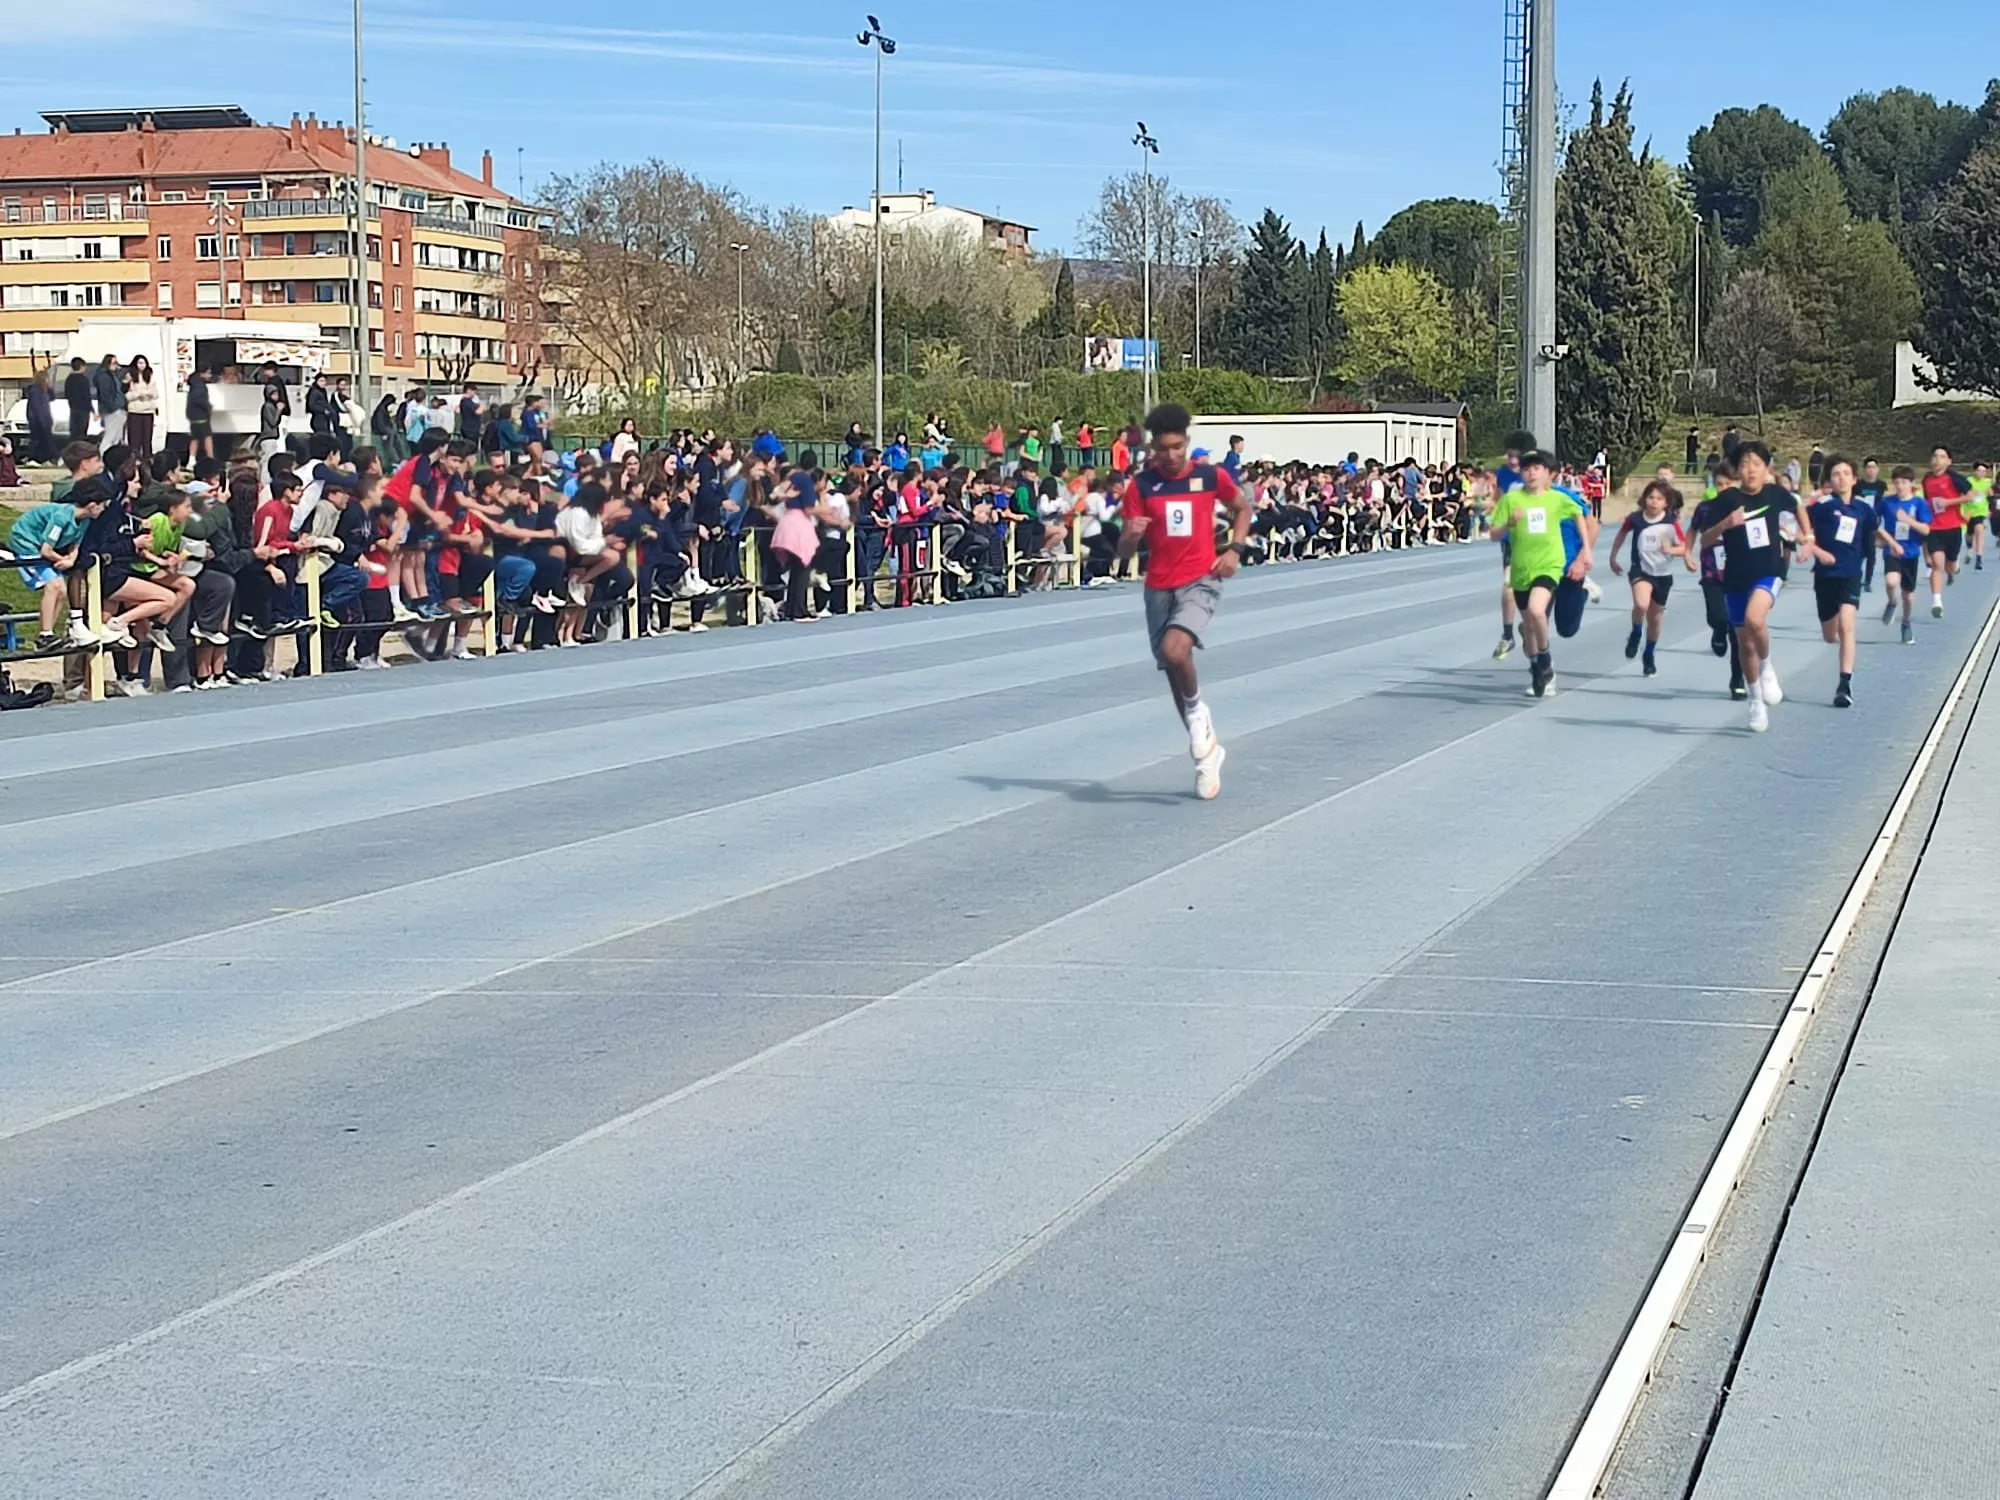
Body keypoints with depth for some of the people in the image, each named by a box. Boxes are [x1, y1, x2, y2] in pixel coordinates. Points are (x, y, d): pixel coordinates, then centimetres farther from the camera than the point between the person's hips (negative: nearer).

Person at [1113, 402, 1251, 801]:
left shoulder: (1210, 476, -3)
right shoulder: (1141, 485, -2)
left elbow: (1242, 508, 17)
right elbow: (1124, 553, -2)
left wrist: (1235, 550, 1)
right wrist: (1130, 537, -26)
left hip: (1201, 581, -3)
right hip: (1159, 588, 3)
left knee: (1175, 649, -29)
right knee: (1173, 673, 9)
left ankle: (1196, 710, 1)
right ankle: (1206, 752, 27)